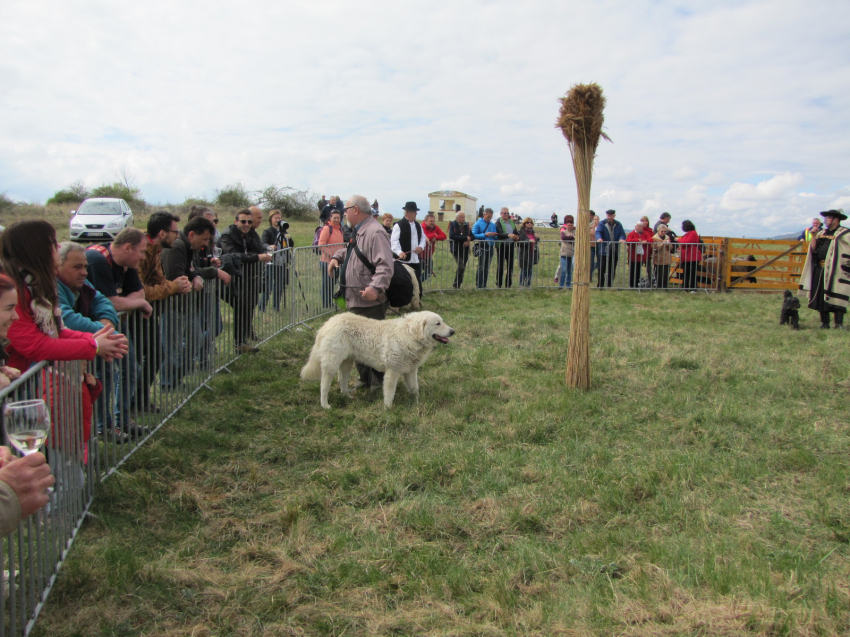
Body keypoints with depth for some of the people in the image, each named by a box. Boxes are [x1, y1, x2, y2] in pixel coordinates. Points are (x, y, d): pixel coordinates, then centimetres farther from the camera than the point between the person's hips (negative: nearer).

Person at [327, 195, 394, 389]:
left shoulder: (375, 233, -19)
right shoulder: (358, 231, 14)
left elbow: (385, 265, -28)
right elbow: (349, 249, 34)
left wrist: (376, 287, -42)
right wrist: (337, 257, 14)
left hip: (370, 301, -10)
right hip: (355, 300, 10)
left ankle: (378, 382, 14)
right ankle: (365, 378, 31)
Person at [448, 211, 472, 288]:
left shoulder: (467, 225, 13)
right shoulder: (452, 224, -2)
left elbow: (472, 236, 11)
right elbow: (452, 236, -17)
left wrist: (468, 241, -12)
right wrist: (465, 238, -16)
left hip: (465, 249, 5)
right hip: (456, 249, -5)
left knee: (462, 267, 6)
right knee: (461, 267, -17)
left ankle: (457, 285, 16)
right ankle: (455, 284, -3)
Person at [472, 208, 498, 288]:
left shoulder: (493, 225, 14)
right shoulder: (478, 223, -2)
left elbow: (496, 237, 18)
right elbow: (474, 235, -10)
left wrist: (494, 235, -6)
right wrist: (485, 234, -18)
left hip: (490, 247, 5)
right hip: (482, 247, -5)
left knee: (487, 267, 8)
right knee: (481, 267, -9)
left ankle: (484, 284, 14)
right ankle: (478, 285, -5)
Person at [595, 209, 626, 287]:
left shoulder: (618, 225, 12)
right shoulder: (602, 224, 3)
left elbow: (622, 233, 5)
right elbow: (598, 232, -11)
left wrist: (621, 239, -18)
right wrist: (599, 238, -32)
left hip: (615, 250, 3)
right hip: (604, 250, -3)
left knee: (612, 269, 6)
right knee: (602, 268, -4)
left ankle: (610, 285, 13)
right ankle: (600, 285, 2)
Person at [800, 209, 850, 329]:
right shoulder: (822, 233, 17)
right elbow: (813, 249, 13)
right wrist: (814, 236, 2)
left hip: (836, 271, -7)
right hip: (820, 270, 7)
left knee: (836, 298, -9)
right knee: (821, 297, 7)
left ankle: (839, 324, -6)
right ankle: (824, 323, 14)